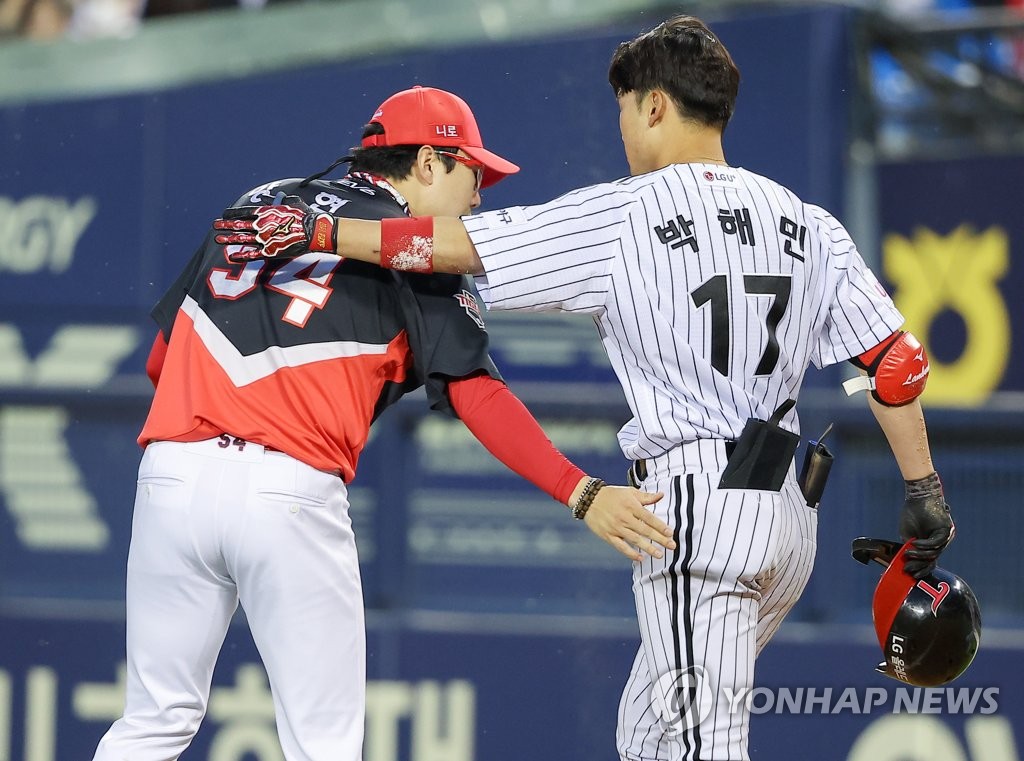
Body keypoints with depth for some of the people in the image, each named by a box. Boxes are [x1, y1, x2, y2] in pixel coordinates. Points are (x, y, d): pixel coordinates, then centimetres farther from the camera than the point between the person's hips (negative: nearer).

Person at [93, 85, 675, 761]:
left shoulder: (255, 203, 22)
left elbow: (159, 359, 22)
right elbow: (474, 393, -6)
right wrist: (582, 494, -11)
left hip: (172, 470, 5)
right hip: (291, 490, -5)